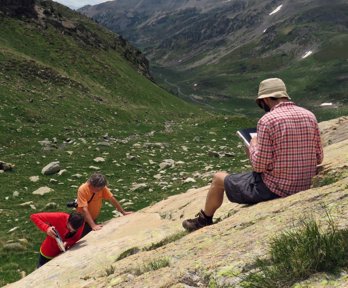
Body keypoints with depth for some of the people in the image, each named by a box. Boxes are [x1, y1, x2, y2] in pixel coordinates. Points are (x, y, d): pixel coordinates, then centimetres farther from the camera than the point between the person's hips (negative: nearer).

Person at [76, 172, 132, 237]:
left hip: (93, 219, 5)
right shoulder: (82, 190, -28)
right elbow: (84, 209, -33)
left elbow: (112, 199, -6)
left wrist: (123, 212, -4)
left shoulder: (102, 187, -14)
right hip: (83, 221, -5)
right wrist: (93, 225, -41)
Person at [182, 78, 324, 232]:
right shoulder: (310, 116, 1)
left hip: (273, 188, -7)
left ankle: (203, 221, 39)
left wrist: (253, 146, 1)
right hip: (303, 188, 7)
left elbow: (260, 165, -18)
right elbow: (318, 158, 7)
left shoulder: (268, 120, -19)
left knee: (219, 178, 16)